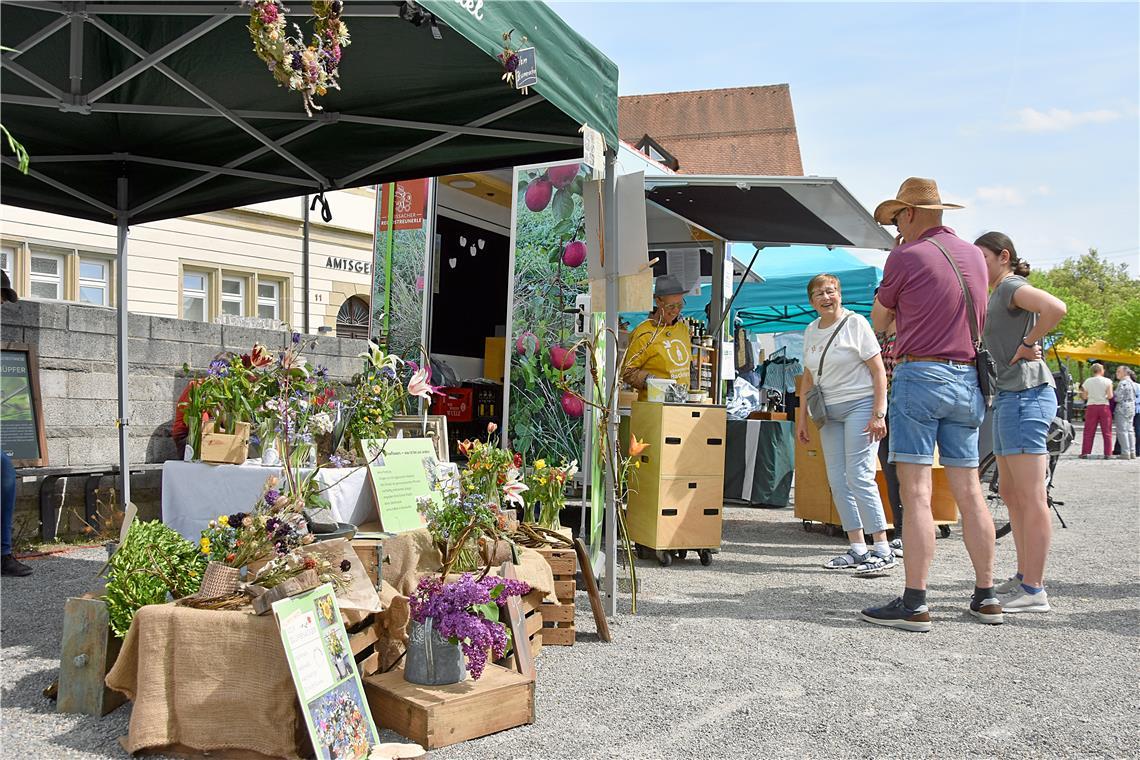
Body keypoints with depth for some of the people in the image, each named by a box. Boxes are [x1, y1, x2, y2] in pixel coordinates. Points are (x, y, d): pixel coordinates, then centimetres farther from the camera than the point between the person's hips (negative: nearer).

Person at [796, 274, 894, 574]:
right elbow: (808, 378, 19)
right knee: (837, 482, 4)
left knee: (859, 477, -13)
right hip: (829, 413, 7)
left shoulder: (855, 323, -5)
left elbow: (878, 371, -8)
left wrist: (878, 414, -15)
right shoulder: (811, 331, 13)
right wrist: (802, 417, 14)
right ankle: (858, 549, 11)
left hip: (860, 405, -7)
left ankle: (883, 551, -6)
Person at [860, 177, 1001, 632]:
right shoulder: (974, 256, 14)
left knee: (916, 493, -8)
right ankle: (986, 598, 17)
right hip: (967, 380, 7)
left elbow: (879, 321, 7)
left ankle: (914, 604, -9)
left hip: (920, 374, -7)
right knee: (969, 492, 11)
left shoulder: (907, 256, -5)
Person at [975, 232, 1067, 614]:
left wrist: (1027, 345, -16)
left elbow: (1056, 308, -26)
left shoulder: (1011, 286, -7)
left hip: (1025, 393, -11)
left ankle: (1034, 591, -6)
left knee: (1030, 497, -9)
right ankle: (1024, 577, 22)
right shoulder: (997, 295, 22)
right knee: (1011, 495, 15)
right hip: (1010, 396, 11)